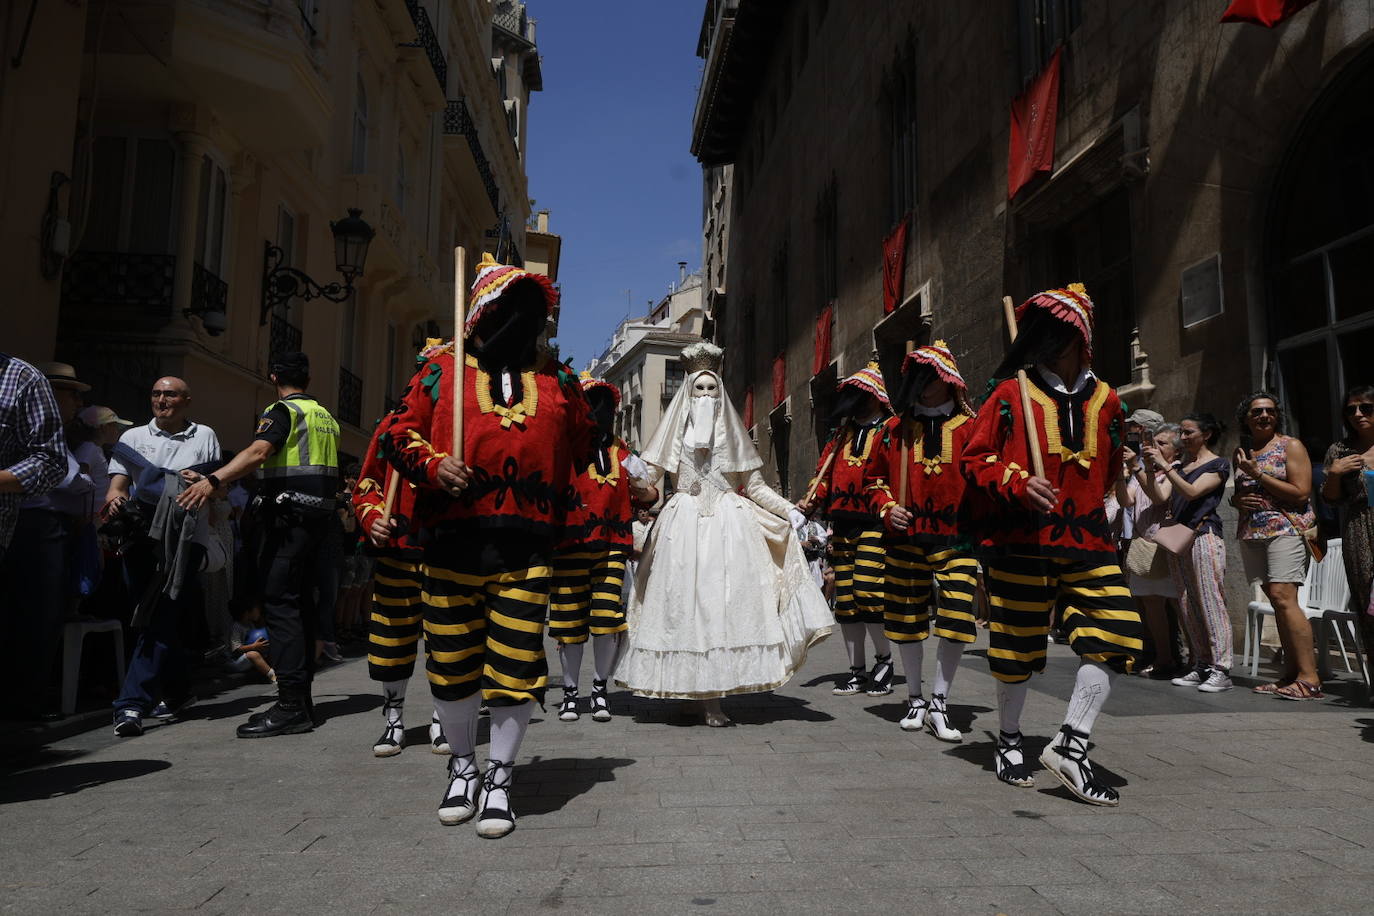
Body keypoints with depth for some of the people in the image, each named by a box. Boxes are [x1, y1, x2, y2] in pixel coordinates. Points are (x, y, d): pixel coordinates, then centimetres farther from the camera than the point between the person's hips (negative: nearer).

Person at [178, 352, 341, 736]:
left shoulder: (283, 410, -6)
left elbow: (258, 451, -24)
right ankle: (301, 697, 16)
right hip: (320, 515, 9)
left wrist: (214, 480, -34)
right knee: (300, 602, 12)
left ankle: (291, 706, -14)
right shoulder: (326, 416, 19)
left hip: (290, 515, -8)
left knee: (279, 602, -10)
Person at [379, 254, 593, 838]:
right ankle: (462, 767, 34)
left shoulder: (557, 383, 14)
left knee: (516, 666, -1)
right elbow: (398, 432, 6)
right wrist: (432, 464, -12)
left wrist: (564, 508, 18)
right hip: (450, 542, 0)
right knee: (451, 662, 10)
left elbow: (581, 449, 23)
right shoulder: (442, 370, 8)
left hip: (526, 548, 1)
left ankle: (499, 779, 21)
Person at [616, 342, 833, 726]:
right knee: (688, 604, -6)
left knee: (726, 603, -7)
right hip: (685, 524, 0)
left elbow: (754, 486, 13)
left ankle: (714, 697, -4)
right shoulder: (675, 431, 12)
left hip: (729, 523, 1)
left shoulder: (731, 433, 14)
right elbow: (647, 477, 6)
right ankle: (704, 696, 0)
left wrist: (788, 510, 2)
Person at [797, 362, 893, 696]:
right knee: (845, 600, 7)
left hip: (875, 526, -6)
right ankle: (858, 671, 18)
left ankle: (884, 659, 8)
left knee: (868, 592, -16)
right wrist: (811, 501, 3)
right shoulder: (842, 435, 21)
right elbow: (825, 472, 18)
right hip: (842, 527, 6)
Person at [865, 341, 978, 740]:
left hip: (956, 539, -2)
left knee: (957, 623, -9)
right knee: (907, 623, 9)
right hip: (906, 539, 2)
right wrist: (887, 508, -2)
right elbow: (874, 478, 15)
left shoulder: (969, 428, 3)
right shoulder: (895, 429, 8)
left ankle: (938, 704, 9)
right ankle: (915, 699, 28)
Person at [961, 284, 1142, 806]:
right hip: (1019, 542, -3)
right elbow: (975, 459, -3)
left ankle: (1070, 746, 1)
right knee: (1016, 648, 6)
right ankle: (1009, 739, 28)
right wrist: (1017, 483, -18)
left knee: (1115, 635, -10)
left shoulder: (1104, 400, 9)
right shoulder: (1010, 394, -1)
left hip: (1088, 542, 3)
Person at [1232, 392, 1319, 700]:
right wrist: (1236, 499, 3)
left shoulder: (1291, 446, 0)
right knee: (1278, 601, 6)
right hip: (1252, 533, 6)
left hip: (1286, 528, -6)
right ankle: (1291, 673, 8)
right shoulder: (1241, 453, 17)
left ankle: (1309, 677, -14)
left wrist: (1257, 473, -12)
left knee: (1283, 597, -17)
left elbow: (1301, 492, -10)